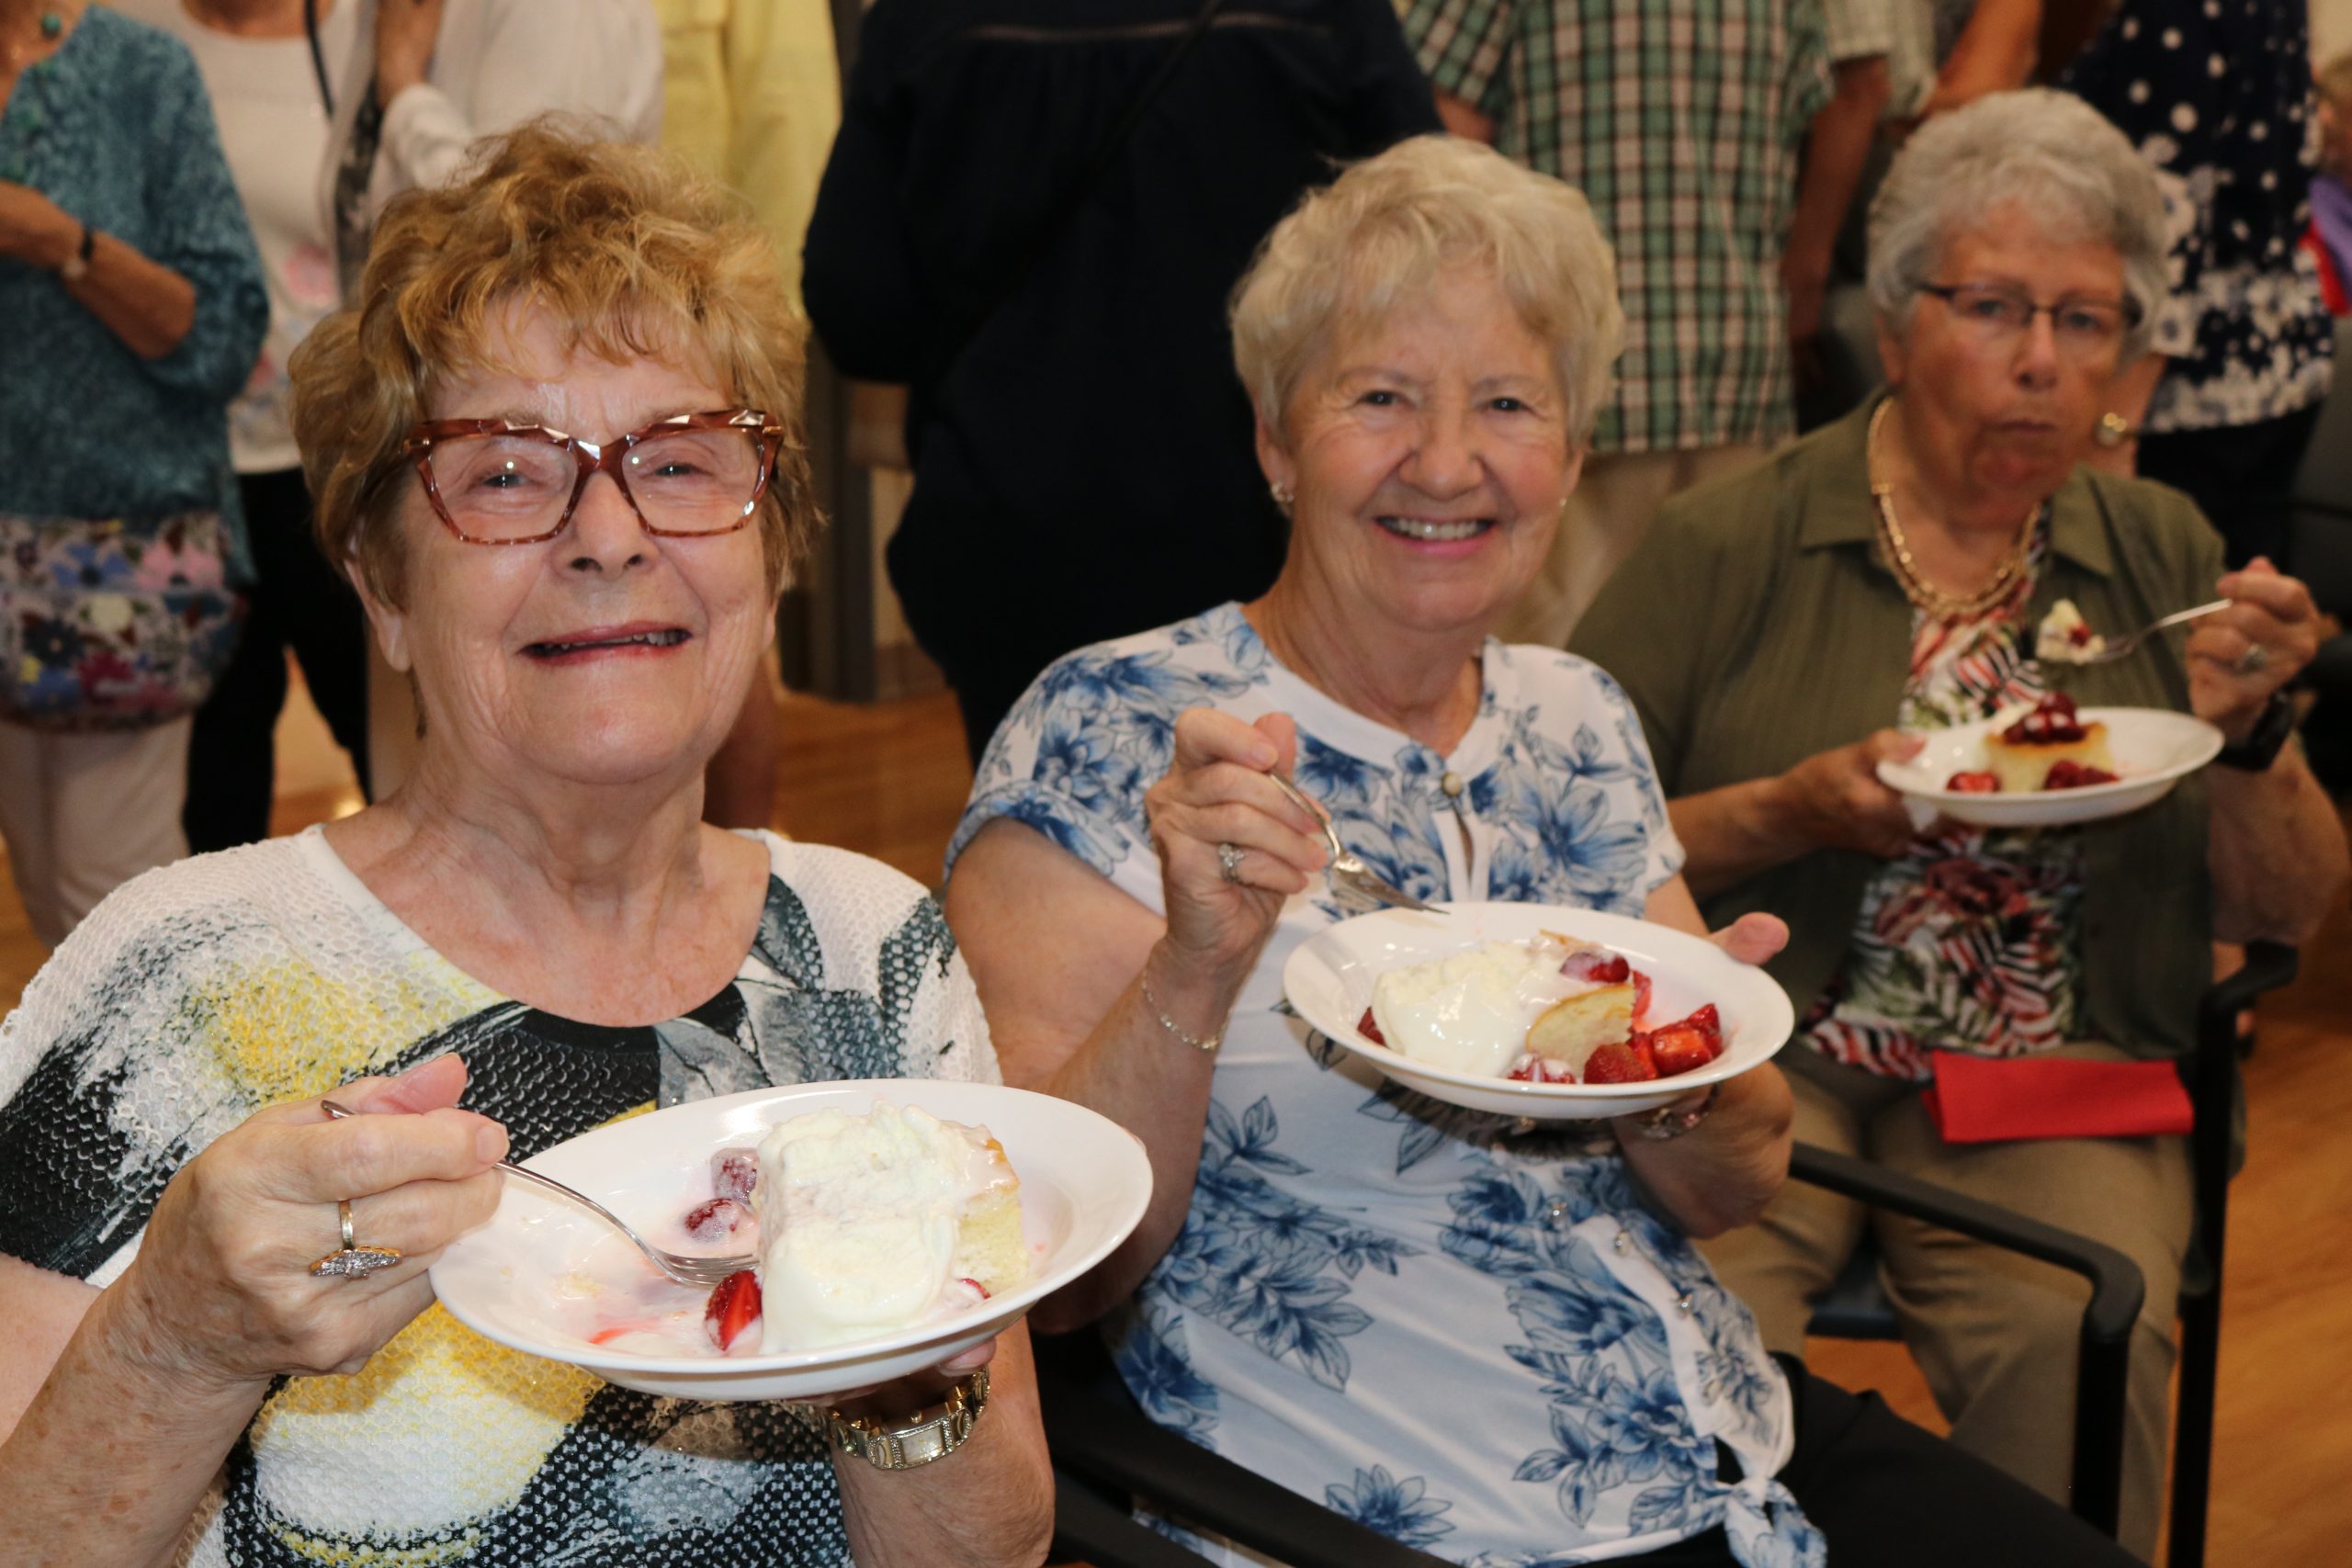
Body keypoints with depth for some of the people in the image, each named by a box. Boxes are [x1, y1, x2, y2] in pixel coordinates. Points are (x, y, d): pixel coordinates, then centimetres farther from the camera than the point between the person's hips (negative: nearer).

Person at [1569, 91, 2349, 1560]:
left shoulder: (2165, 555, 11)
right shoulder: (1735, 543, -1)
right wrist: (1799, 812, -16)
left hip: (2055, 1074, 2)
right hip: (1768, 1051, -2)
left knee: (2077, 1337, -27)